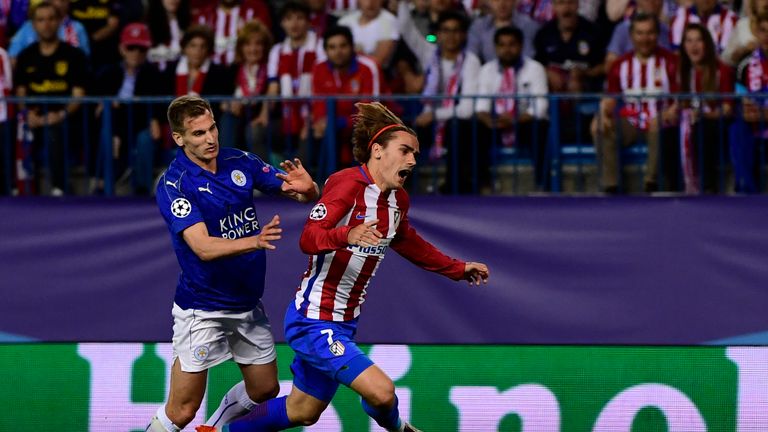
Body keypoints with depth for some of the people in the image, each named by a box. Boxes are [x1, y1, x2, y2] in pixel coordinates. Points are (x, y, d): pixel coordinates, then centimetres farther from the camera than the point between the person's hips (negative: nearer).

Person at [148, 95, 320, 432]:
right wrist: (254, 241, -45)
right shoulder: (173, 185, -18)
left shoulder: (239, 162, -1)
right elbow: (204, 248, -29)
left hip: (248, 302, 6)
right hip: (202, 311, -6)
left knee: (264, 390, 17)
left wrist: (307, 187, -23)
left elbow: (307, 196, 2)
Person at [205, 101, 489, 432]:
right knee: (381, 391, -20)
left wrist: (457, 269, 32)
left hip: (343, 323, 9)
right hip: (313, 321, -9)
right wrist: (347, 235, -49)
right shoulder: (348, 185, -20)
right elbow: (308, 240, -31)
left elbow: (408, 244, 28)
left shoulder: (398, 200, 6)